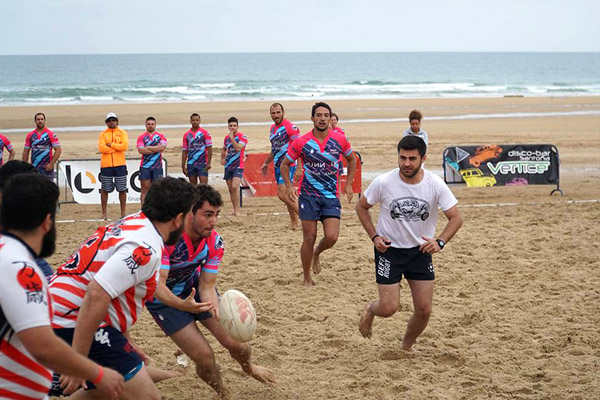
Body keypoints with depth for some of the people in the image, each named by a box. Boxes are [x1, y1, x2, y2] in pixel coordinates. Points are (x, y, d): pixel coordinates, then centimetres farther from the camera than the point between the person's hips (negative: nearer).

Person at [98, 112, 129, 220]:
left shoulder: (122, 133, 6)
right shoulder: (103, 134, 7)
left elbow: (124, 146, -9)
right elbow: (101, 148, -8)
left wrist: (111, 145, -9)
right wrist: (117, 148, -9)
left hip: (120, 165, 0)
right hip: (106, 165, 0)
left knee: (122, 190, 3)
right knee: (105, 190, 3)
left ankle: (123, 213, 11)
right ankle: (104, 213, 11)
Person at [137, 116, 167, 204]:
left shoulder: (161, 136, 9)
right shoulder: (141, 137, 6)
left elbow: (163, 147, -10)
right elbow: (141, 150, -10)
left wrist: (148, 147, -9)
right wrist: (156, 149, -8)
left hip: (157, 167, 1)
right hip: (145, 166, -1)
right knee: (145, 189, -1)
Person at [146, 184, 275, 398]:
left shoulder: (215, 242, -16)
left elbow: (206, 287, -15)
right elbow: (157, 285, -39)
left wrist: (218, 310, -36)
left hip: (194, 288, 5)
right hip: (164, 297, -4)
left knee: (236, 342, 0)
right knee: (205, 357, -13)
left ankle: (248, 367, 39)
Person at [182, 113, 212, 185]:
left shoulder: (205, 133, -1)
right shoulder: (186, 135, 9)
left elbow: (209, 149, -4)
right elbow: (184, 151, 10)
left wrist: (208, 163, -13)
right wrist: (183, 166, 5)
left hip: (202, 164, -4)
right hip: (191, 164, 4)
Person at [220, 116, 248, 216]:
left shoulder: (242, 137, -7)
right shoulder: (227, 138, 12)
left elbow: (238, 148, -23)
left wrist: (232, 137, -18)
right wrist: (222, 158, 12)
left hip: (238, 166, -7)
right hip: (228, 166, 7)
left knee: (235, 186, -20)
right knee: (230, 188, 8)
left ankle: (237, 210, -18)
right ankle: (235, 210, 17)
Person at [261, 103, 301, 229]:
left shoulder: (290, 127, -13)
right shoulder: (273, 128, 14)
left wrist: (299, 168, -22)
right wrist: (266, 163, 30)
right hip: (277, 166, 8)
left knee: (282, 194, -17)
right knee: (287, 195, 10)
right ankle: (295, 224, 16)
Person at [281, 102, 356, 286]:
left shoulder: (340, 140, -1)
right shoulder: (301, 142, -5)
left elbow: (351, 160, 18)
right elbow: (285, 164, 8)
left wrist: (348, 184, 10)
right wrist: (289, 186, -6)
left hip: (331, 196, 1)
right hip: (308, 195, -1)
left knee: (331, 237, -11)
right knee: (309, 238, -1)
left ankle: (317, 253, 24)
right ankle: (307, 279, 16)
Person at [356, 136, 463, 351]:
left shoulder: (435, 184, -14)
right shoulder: (384, 182, -16)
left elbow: (456, 218, -7)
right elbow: (361, 207, 1)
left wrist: (440, 242, -23)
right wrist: (374, 237, -10)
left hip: (421, 250, 2)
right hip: (389, 250, -2)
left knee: (424, 310, 1)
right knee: (388, 308, -6)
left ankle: (407, 347, 30)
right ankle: (370, 310, 32)